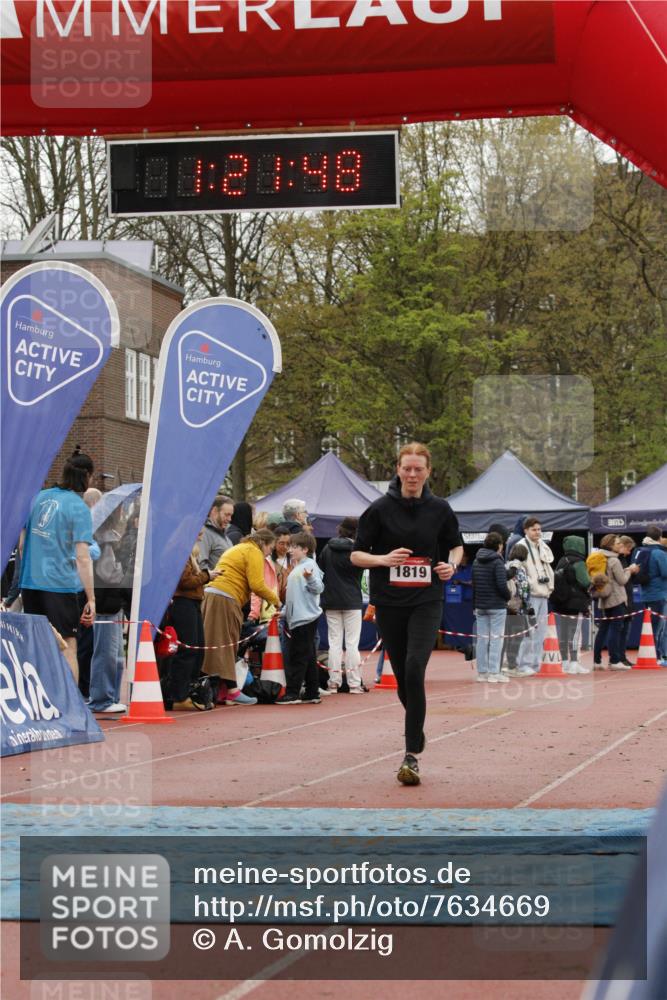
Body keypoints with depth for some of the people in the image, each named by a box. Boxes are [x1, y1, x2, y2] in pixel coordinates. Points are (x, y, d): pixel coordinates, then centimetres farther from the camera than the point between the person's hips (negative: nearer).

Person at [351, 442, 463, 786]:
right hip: (389, 604, 1)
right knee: (402, 676, 8)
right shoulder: (380, 509, -1)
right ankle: (416, 728, 40)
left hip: (427, 602, -1)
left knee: (414, 669, -19)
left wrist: (452, 565, -2)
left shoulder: (439, 509, 3)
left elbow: (456, 545, 19)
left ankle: (412, 755, -18)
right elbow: (356, 555, 2)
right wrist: (384, 559, -17)